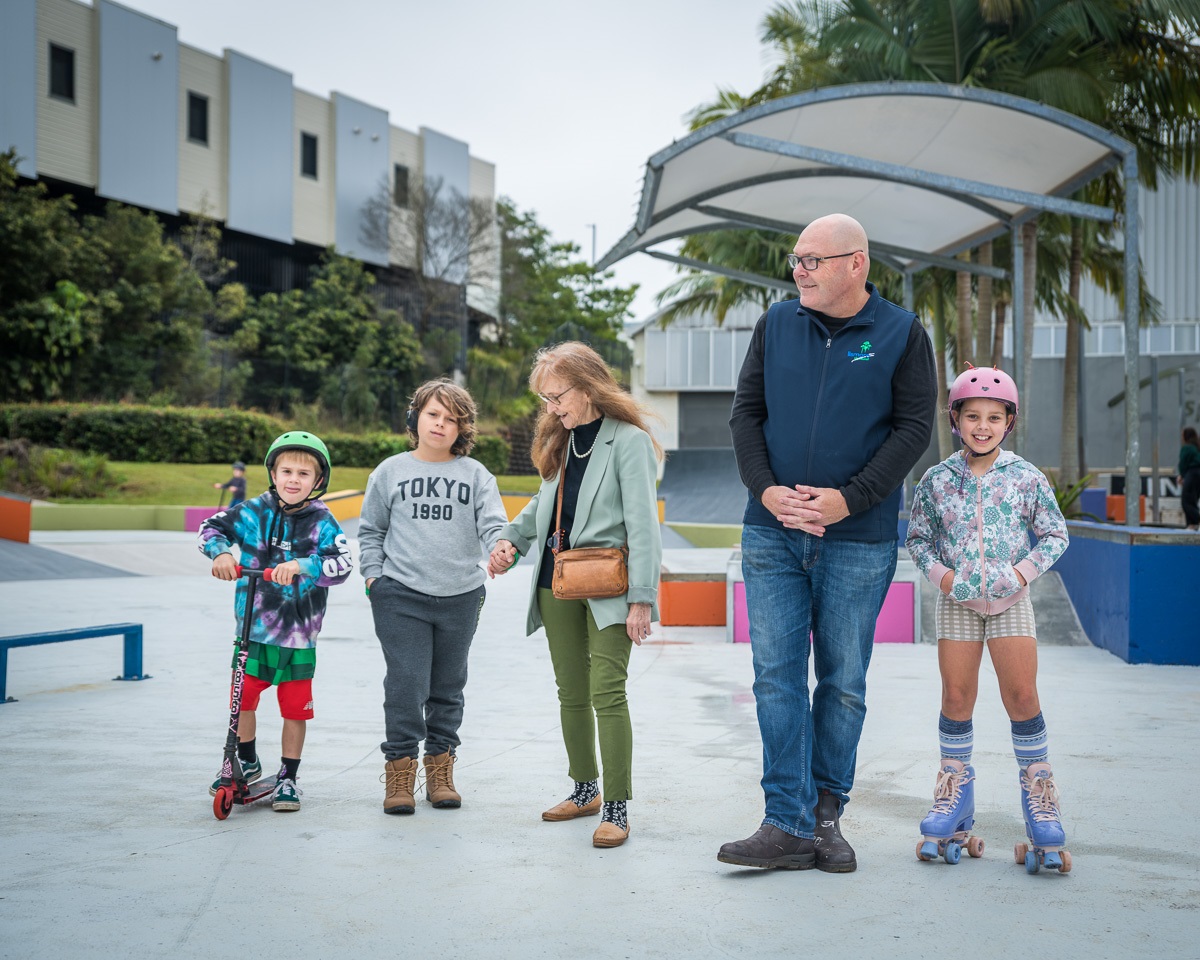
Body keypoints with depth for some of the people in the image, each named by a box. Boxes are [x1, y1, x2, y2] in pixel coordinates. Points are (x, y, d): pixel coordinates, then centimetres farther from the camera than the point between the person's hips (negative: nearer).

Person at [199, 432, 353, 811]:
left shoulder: (321, 522, -8)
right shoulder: (254, 512, -2)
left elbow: (341, 564, -20)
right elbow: (212, 526, 5)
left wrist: (301, 565, -34)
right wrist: (220, 552, -16)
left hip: (299, 634, -2)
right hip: (253, 627, 2)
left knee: (295, 708, 5)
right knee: (242, 698, 7)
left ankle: (287, 778, 23)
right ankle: (247, 763, 32)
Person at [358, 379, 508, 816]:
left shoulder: (476, 475, 7)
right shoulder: (390, 472, 7)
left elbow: (493, 525, -2)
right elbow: (370, 531, 14)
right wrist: (374, 575, 2)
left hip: (461, 598, 2)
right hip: (400, 597, -1)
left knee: (448, 688, 10)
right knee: (406, 686, -7)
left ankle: (440, 771, 21)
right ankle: (400, 771, 4)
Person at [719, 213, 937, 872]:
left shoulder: (901, 333, 0)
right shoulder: (776, 324, 8)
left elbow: (914, 427, -3)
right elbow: (746, 410, 9)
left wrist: (848, 499, -13)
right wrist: (766, 490, -7)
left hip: (860, 539, -2)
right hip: (772, 532, 2)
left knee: (843, 682, 5)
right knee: (777, 675, -3)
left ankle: (826, 814, 17)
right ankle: (788, 826, 0)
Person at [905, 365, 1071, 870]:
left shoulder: (1026, 477, -3)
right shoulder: (937, 479, -1)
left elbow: (1055, 535, 3)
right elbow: (918, 537, 7)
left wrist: (1021, 573, -9)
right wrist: (942, 576, -7)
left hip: (1010, 600, -1)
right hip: (957, 601, 1)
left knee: (1022, 695, -4)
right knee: (956, 696, 1)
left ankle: (1038, 792, 10)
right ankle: (955, 793, 15)